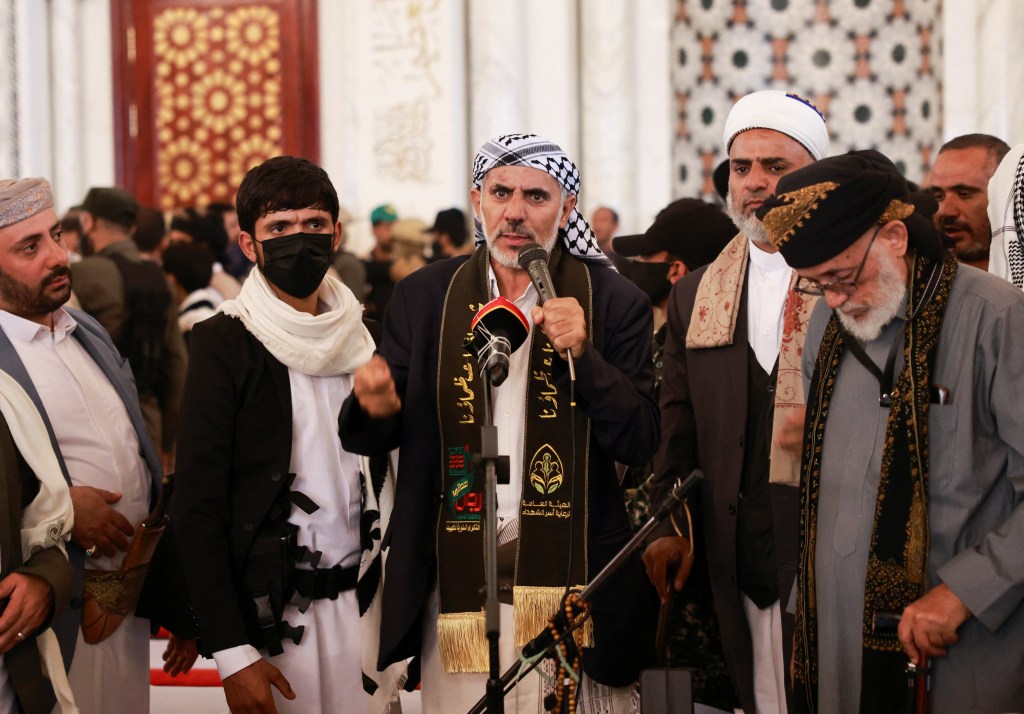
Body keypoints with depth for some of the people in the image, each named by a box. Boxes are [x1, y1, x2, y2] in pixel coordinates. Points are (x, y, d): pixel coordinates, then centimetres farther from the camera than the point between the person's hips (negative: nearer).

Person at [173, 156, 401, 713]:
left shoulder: (364, 337, 8)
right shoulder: (226, 343, -6)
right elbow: (197, 505, -10)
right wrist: (230, 652, -15)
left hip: (367, 603, 4)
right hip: (273, 614, -4)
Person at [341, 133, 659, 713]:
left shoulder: (614, 302, 0)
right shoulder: (424, 296, 6)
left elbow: (641, 443, -5)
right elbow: (381, 435, 8)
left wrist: (584, 357, -19)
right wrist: (376, 409, -15)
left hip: (569, 578, -1)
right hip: (458, 579, 2)